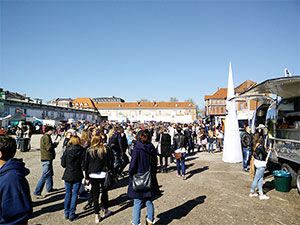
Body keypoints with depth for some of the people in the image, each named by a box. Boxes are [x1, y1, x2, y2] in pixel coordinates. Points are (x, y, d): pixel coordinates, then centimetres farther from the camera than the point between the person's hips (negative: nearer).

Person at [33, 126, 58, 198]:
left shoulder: (45, 137, 16)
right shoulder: (46, 137, -16)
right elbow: (49, 147, -24)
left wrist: (53, 144, 4)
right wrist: (55, 144, -9)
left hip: (47, 158, 11)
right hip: (47, 159, -11)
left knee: (50, 173, 22)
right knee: (45, 175, -8)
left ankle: (49, 188, 35)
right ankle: (37, 192, -4)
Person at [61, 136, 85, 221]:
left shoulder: (67, 150, -5)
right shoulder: (81, 150, -9)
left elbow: (63, 164, -3)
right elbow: (83, 164, -11)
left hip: (68, 175, 2)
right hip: (77, 175, -2)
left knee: (68, 193, 15)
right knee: (74, 194, 7)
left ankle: (66, 213, 23)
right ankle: (72, 215, 12)